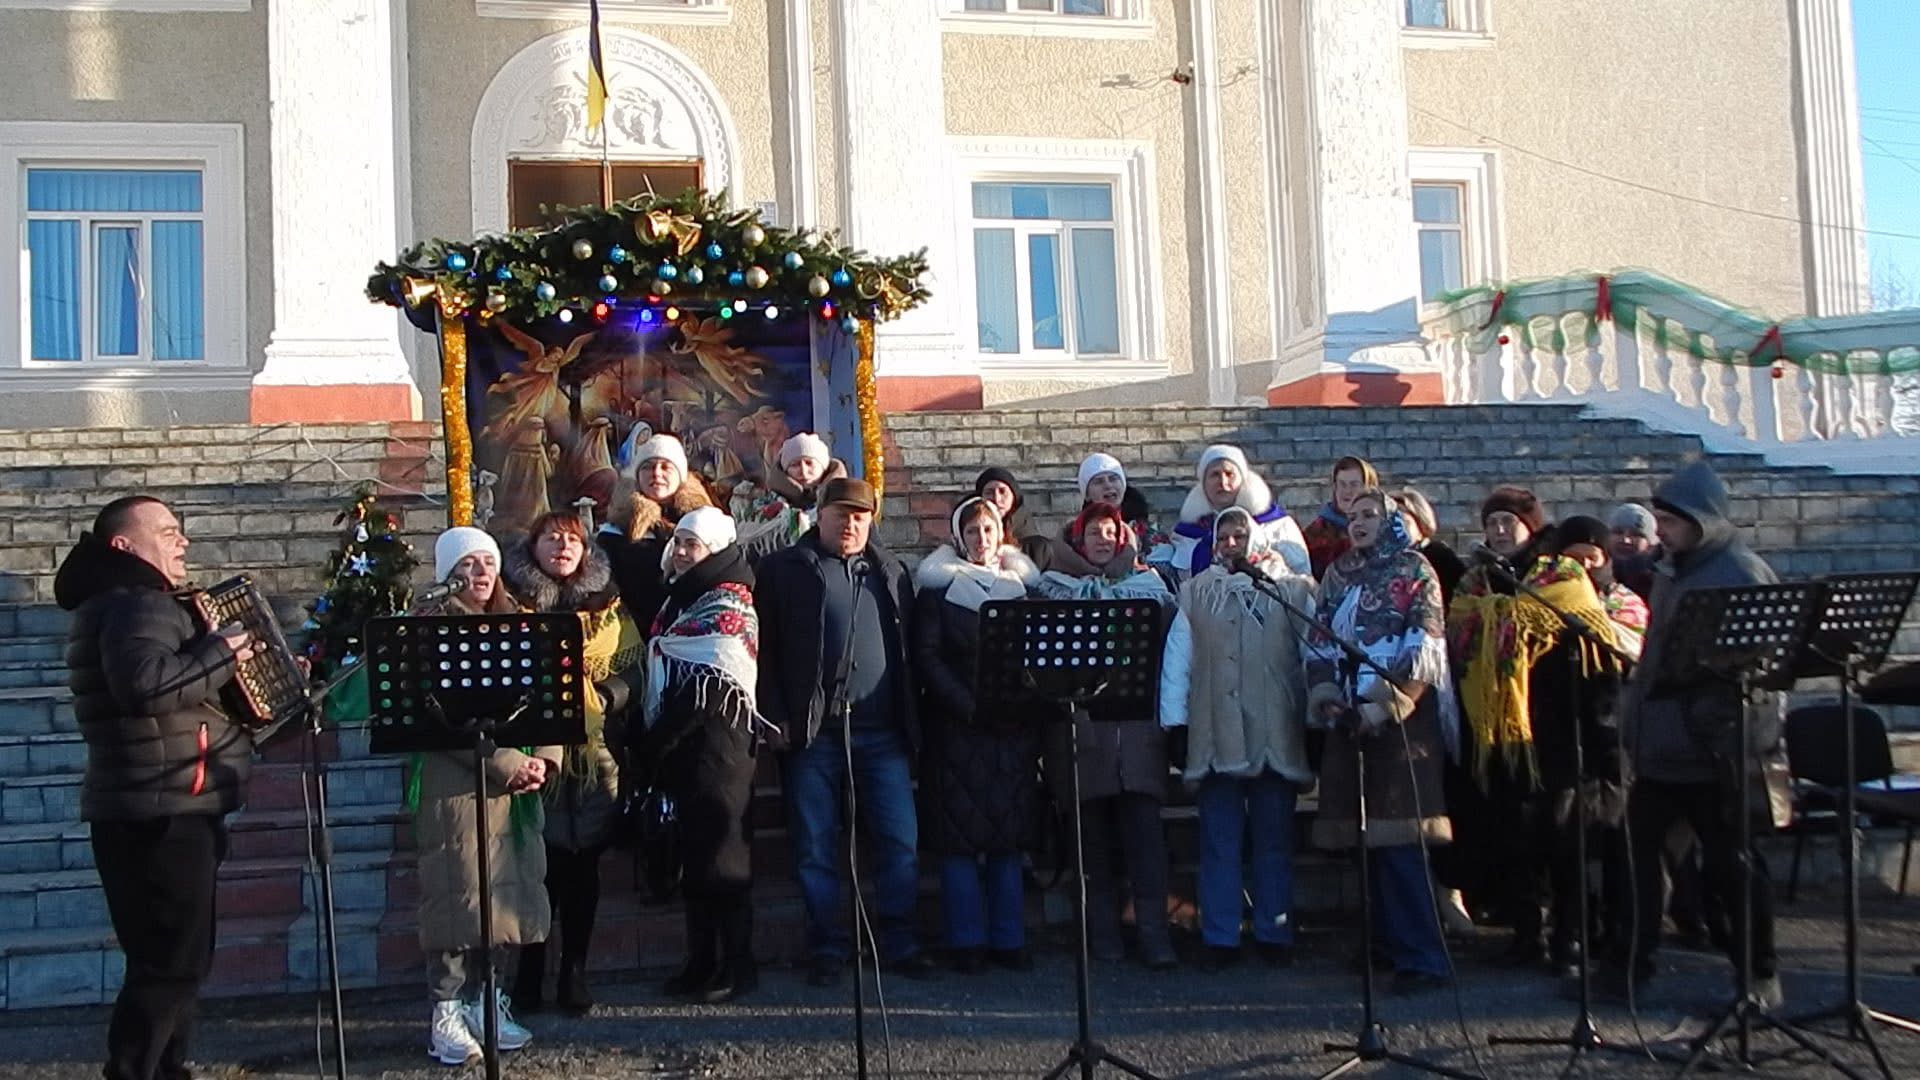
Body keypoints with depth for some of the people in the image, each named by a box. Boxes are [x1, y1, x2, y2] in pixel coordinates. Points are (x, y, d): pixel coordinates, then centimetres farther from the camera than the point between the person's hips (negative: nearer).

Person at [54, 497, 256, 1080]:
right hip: (158, 814, -11)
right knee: (173, 961, -10)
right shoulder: (136, 604, -14)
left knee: (177, 958, 17)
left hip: (164, 812, 11)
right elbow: (144, 683, -33)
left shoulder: (139, 603, 19)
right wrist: (219, 654, -22)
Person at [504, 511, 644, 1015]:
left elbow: (632, 669, 10)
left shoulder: (609, 606, 12)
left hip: (593, 752, 2)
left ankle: (574, 974, 14)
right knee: (538, 864, -4)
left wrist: (603, 696, -7)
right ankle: (529, 975, 8)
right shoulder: (512, 602, 7)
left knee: (583, 864, 4)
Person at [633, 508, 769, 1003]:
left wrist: (653, 743, -12)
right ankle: (701, 964, 20)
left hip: (717, 750, -9)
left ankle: (737, 967, 4)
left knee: (721, 856, -4)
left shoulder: (727, 608, -10)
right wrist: (652, 743, 8)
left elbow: (703, 691, -17)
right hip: (681, 751, 9)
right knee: (693, 856, 12)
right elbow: (662, 679, 20)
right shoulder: (678, 600, 17)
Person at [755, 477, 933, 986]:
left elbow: (908, 648, 15)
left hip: (882, 732, 2)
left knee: (900, 842, 1)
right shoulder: (785, 569, 6)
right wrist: (776, 718, -8)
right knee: (815, 848, 3)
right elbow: (765, 649, 1)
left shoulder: (891, 572, 16)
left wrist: (911, 720, 8)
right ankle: (829, 947, 15)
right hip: (813, 733, -2)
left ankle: (899, 943, 14)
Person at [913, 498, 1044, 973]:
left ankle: (1008, 937, 11)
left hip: (1015, 725, 3)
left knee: (1010, 831, 4)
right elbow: (927, 656, -5)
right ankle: (967, 941, 5)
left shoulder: (1023, 584, 14)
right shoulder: (939, 586, 4)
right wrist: (967, 706, -15)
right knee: (960, 832, -3)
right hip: (958, 727, -3)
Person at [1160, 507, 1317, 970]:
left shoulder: (1294, 590, 8)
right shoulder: (1196, 593, 11)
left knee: (1275, 841, 7)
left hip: (1277, 736, 0)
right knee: (1220, 842, 3)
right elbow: (1177, 659, 6)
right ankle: (1219, 938, 10)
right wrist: (1174, 723, 0)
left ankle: (1274, 934, 17)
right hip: (1216, 736, 0)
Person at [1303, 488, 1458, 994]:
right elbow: (1318, 640, 13)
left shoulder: (1414, 572, 1)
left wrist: (1383, 705, -14)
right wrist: (1325, 696, -2)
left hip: (1401, 716, -5)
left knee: (1398, 838, -11)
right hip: (1349, 719, 5)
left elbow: (1425, 649, -8)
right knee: (1372, 838, 8)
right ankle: (1390, 941, 19)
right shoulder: (1338, 575, 18)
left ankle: (1422, 957, -9)